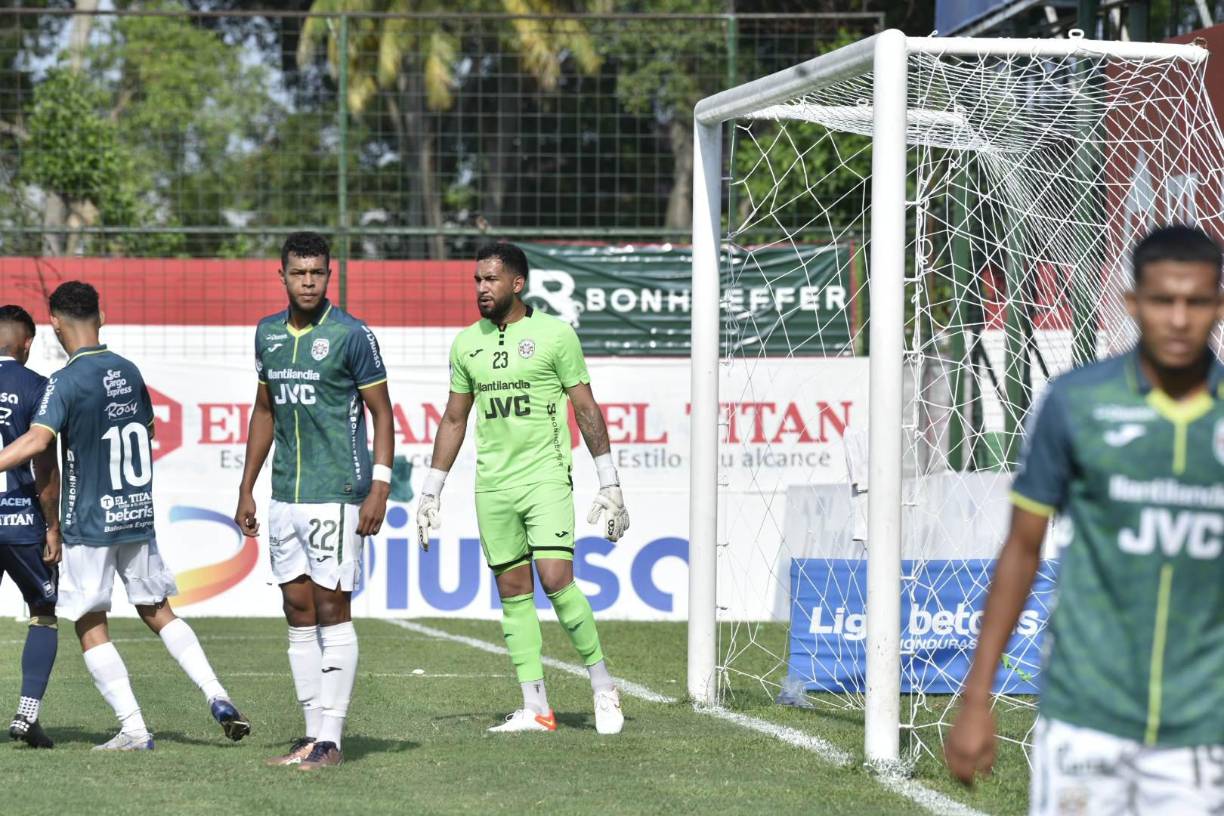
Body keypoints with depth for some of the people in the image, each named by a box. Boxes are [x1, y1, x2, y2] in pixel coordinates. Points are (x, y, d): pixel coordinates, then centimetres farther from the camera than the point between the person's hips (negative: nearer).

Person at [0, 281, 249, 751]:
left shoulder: (65, 382, -14)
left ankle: (133, 730, -3)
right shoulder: (129, 372, 6)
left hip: (89, 523, -6)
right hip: (138, 516, 6)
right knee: (157, 611, 18)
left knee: (91, 628, 3)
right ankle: (216, 696, 6)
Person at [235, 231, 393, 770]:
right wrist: (247, 489, 18)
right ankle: (313, 736, 12)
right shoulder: (268, 334, 11)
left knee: (332, 613, -5)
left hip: (336, 496, -6)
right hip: (285, 497, 6)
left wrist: (379, 487, -13)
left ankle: (331, 741, -3)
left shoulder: (351, 335, -7)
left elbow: (381, 412, -5)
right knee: (298, 615, 7)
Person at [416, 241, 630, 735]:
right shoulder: (467, 344, 11)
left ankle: (603, 687, 1)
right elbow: (454, 420, 19)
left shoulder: (555, 334, -2)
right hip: (492, 485, 5)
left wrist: (609, 484, -2)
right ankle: (536, 709, 5)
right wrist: (431, 492, 17)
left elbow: (587, 410, 0)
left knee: (556, 580, -15)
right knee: (513, 592, 3)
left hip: (545, 476, -5)